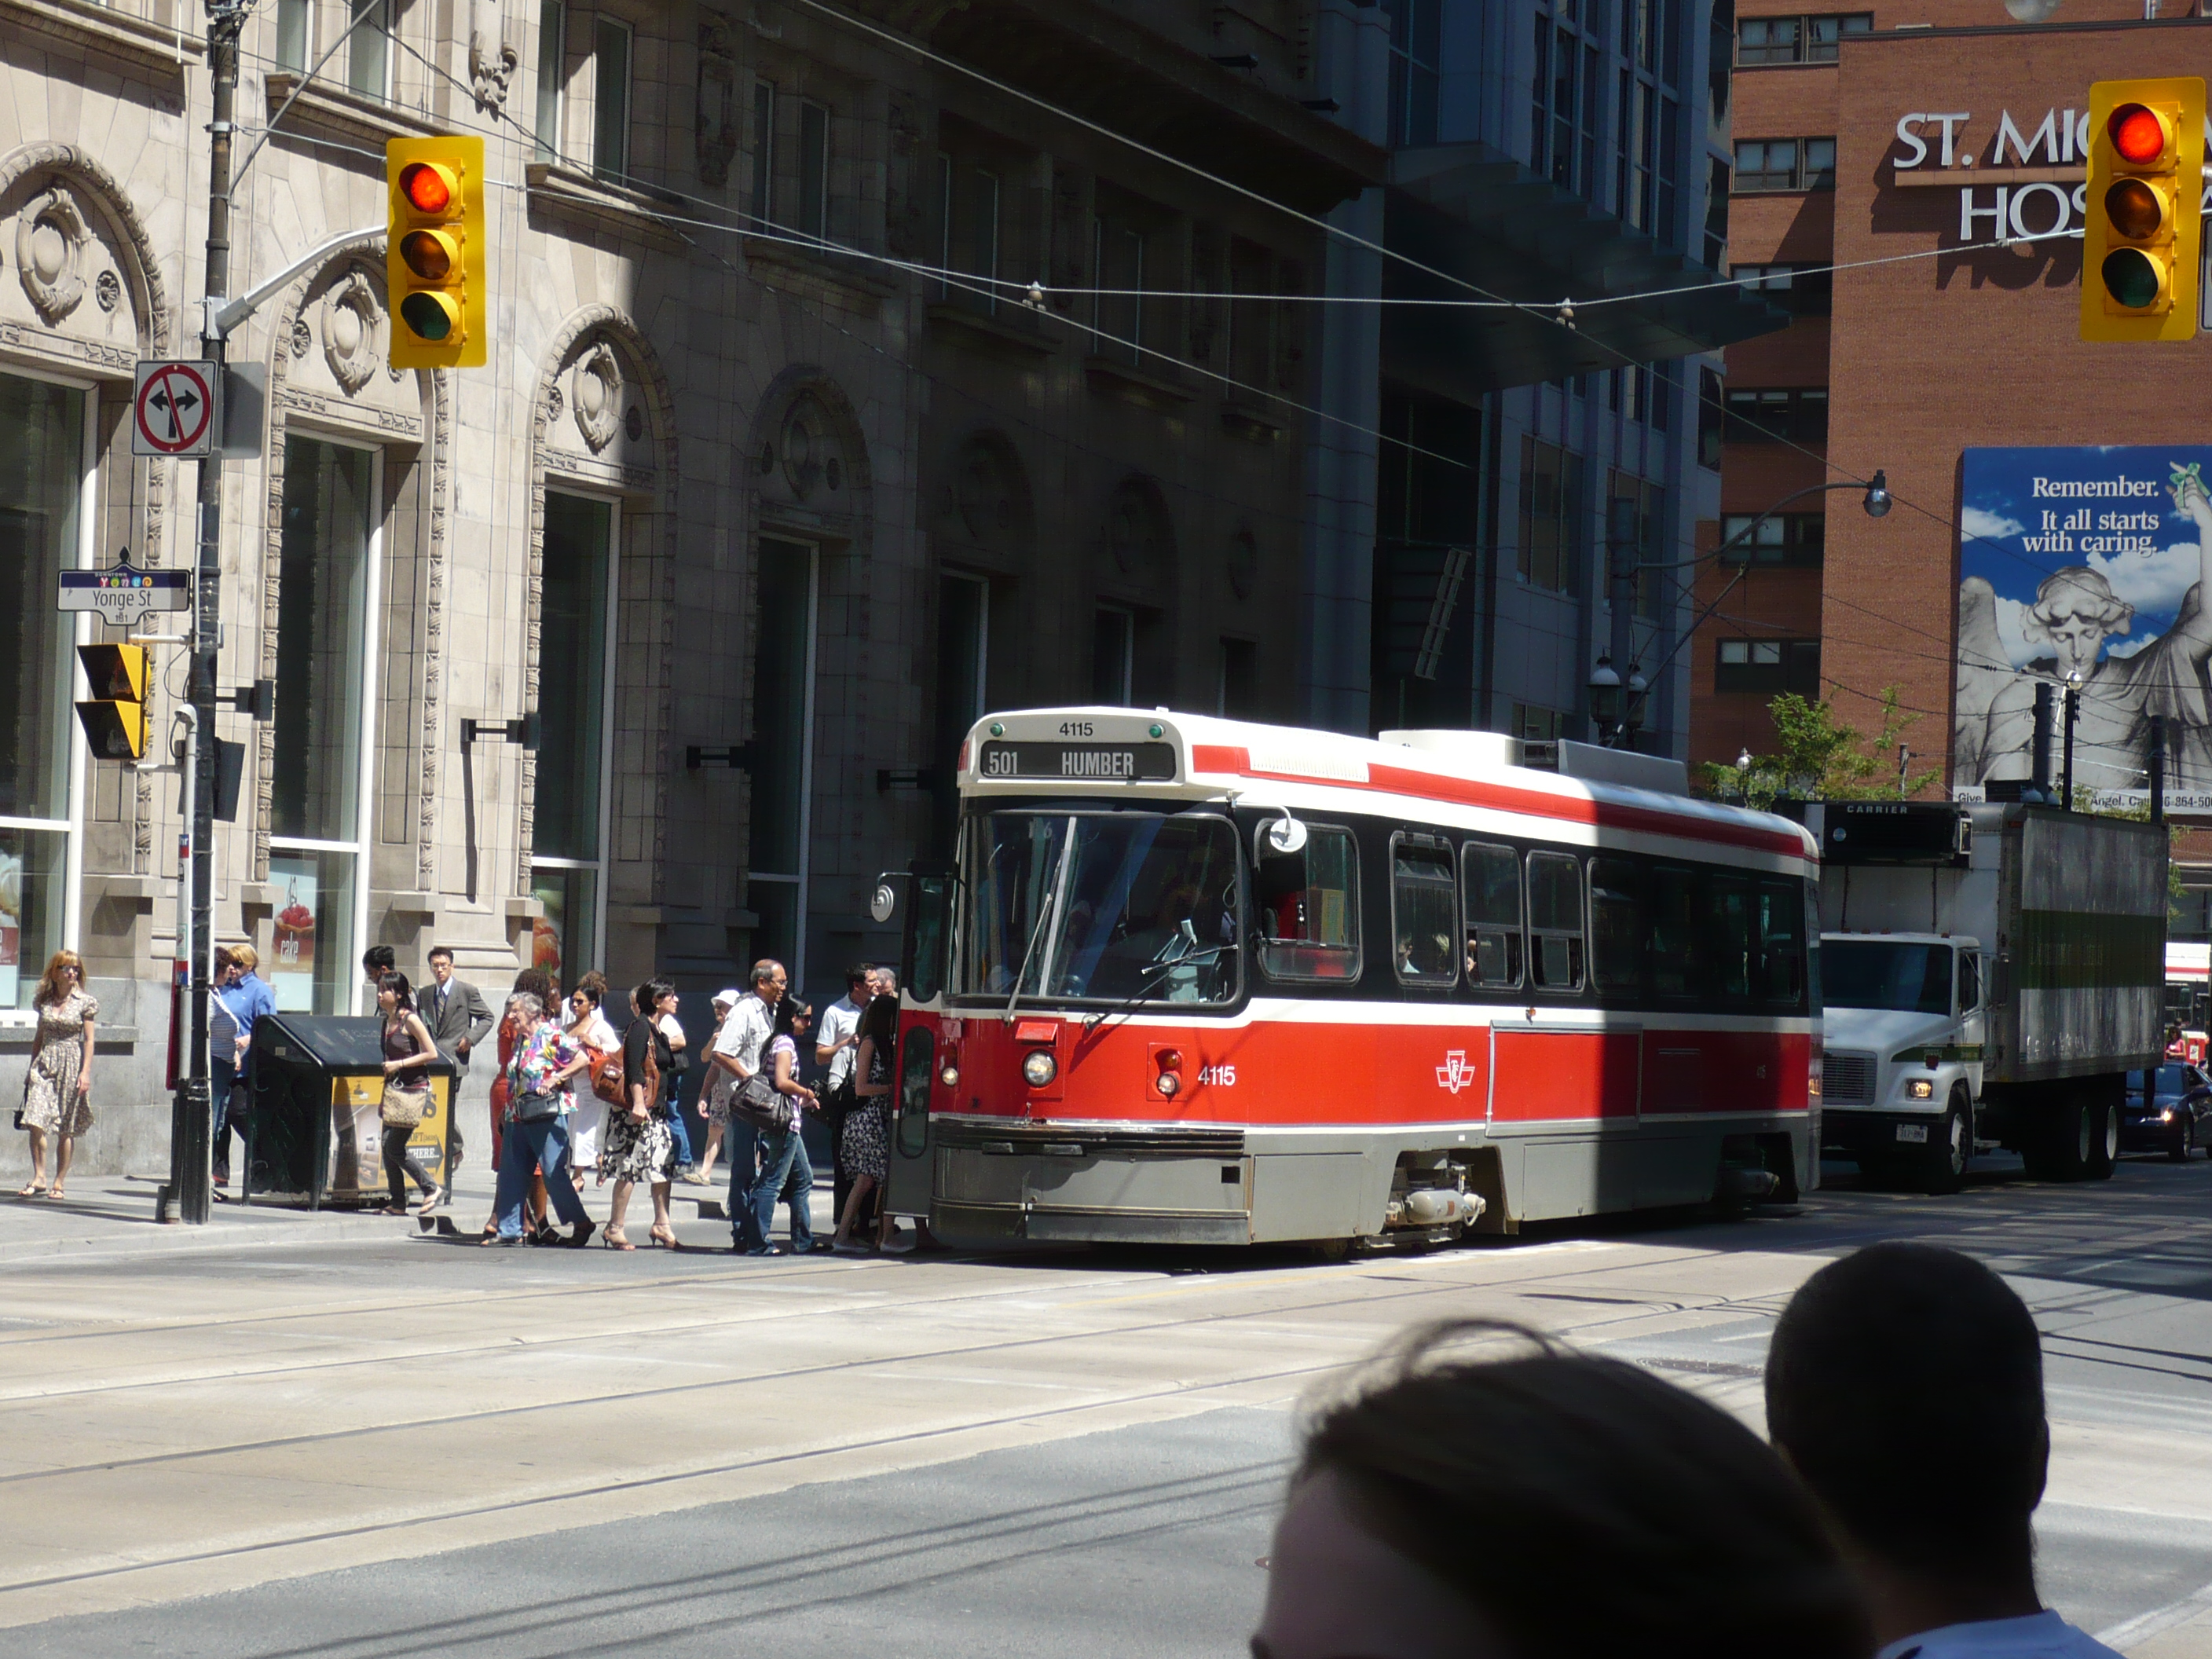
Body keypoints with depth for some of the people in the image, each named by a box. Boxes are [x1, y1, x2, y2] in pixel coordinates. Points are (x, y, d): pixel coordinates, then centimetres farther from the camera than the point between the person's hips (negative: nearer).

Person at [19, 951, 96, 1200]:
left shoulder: (85, 1002, 1)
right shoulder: (44, 1001, 9)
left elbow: (89, 1040, -1)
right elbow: (39, 1037, 16)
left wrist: (85, 1072, -9)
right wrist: (32, 1067, 13)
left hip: (72, 1063, -2)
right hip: (45, 1064, 2)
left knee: (66, 1129, 1)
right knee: (36, 1121, -13)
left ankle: (59, 1183, 7)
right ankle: (39, 1178, -6)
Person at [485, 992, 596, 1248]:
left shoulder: (552, 1035, -8)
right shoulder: (520, 1040, 16)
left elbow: (583, 1059, -16)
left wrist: (555, 1079, -19)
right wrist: (509, 1109, 15)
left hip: (548, 1114, -8)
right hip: (518, 1118, 9)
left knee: (554, 1173, -6)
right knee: (511, 1173, 6)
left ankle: (582, 1225, 4)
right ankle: (509, 1229, 11)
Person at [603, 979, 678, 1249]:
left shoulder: (656, 1029, 17)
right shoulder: (640, 1027, -12)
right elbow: (634, 1067, -21)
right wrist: (638, 1103, -26)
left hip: (655, 1106, 10)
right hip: (638, 1107, -10)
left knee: (664, 1164, 8)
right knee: (629, 1166, -6)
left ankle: (662, 1225, 12)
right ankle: (615, 1228, -2)